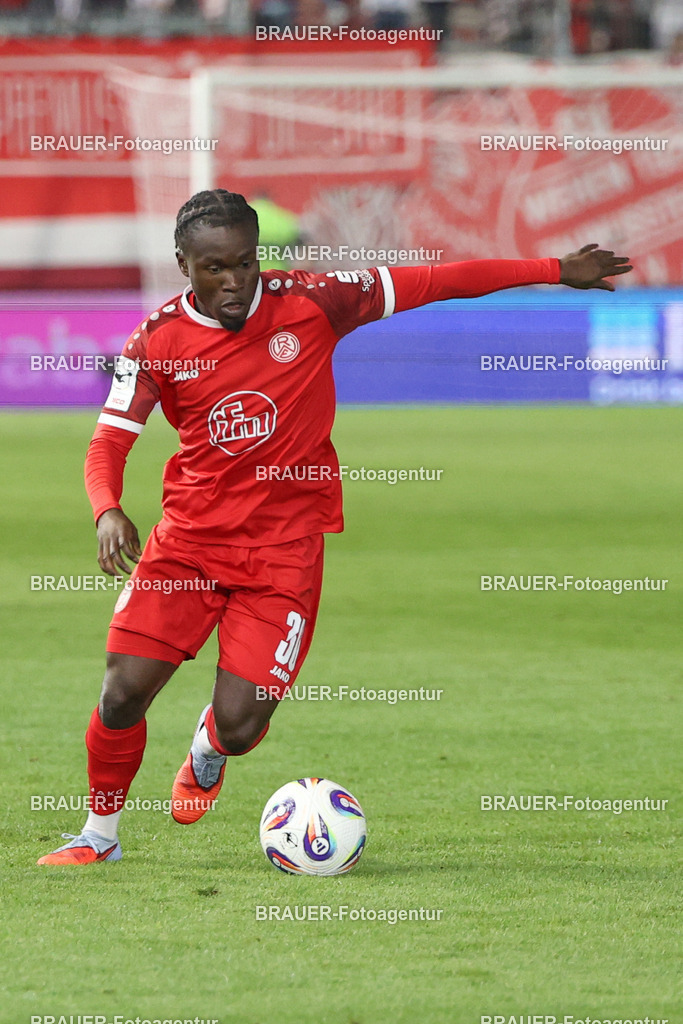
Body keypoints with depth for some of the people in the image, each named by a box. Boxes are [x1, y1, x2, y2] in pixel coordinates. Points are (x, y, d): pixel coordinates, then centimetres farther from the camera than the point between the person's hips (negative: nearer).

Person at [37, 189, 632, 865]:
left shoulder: (308, 304, -8)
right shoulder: (156, 341, -5)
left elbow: (431, 283, -3)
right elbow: (109, 443, -5)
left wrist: (555, 270, -1)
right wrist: (108, 512, -28)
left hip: (283, 548, -1)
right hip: (188, 537, 1)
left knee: (240, 724, -8)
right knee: (123, 693, -10)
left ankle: (208, 749, 32)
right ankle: (100, 834, 16)